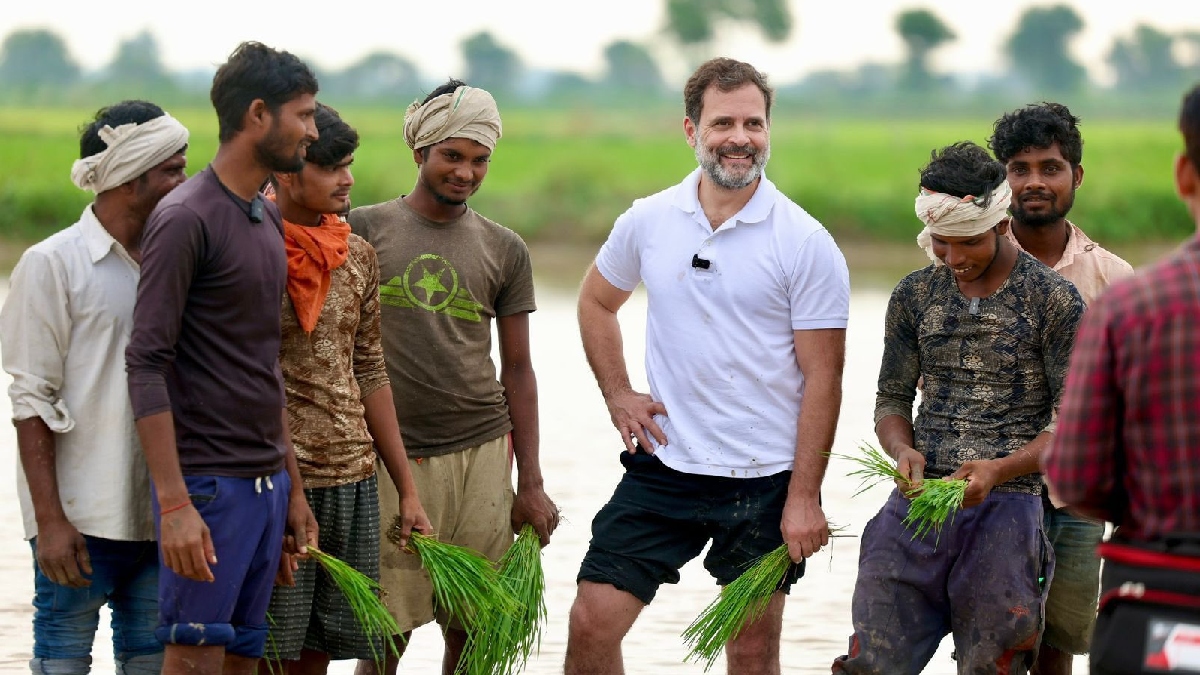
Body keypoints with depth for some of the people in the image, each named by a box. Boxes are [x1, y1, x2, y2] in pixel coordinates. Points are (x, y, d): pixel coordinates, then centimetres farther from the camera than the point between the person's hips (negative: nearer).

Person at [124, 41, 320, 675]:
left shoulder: (268, 218, 15)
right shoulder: (185, 219, -11)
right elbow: (147, 365, -15)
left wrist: (293, 486, 20)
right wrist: (174, 503, -21)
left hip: (267, 483, 8)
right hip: (207, 483, -8)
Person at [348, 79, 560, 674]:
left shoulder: (505, 251, 10)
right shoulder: (365, 230, 4)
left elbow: (517, 369, 13)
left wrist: (530, 483, 9)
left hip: (481, 452, 2)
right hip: (390, 455, -2)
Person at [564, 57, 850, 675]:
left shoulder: (807, 245, -8)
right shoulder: (647, 222, 3)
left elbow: (821, 376, -8)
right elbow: (596, 301, 22)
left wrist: (804, 497, -12)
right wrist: (617, 395, 8)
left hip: (763, 483, -3)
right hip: (662, 465, 3)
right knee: (591, 622, -4)